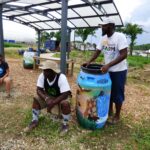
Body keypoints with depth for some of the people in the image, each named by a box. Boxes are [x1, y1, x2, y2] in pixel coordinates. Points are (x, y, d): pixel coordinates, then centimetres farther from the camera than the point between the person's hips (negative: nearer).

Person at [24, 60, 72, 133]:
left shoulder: (61, 78, -33)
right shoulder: (42, 76, -19)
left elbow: (65, 94, -33)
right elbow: (39, 90, -17)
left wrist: (52, 103, -37)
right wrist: (46, 98, -36)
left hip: (61, 97, -4)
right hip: (48, 96, 4)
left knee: (65, 104, -35)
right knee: (36, 100, -17)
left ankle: (65, 124, -8)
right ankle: (34, 121, 3)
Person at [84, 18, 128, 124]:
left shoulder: (120, 36, -18)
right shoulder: (103, 38, 3)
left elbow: (124, 55, -25)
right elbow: (98, 52, 8)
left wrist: (108, 65, -32)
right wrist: (89, 61, -9)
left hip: (119, 71, -6)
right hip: (107, 70, 7)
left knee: (117, 94, 6)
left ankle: (117, 115, 26)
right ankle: (110, 111, 37)